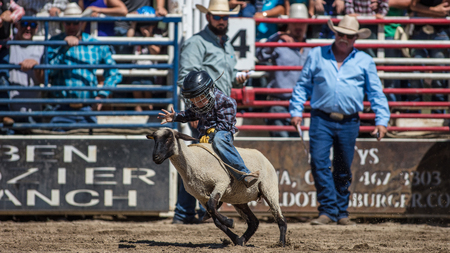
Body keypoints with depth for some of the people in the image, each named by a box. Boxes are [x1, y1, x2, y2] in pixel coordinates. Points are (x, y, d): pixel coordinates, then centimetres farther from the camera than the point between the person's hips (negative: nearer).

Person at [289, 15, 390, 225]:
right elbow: (303, 85, 13)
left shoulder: (364, 61, 9)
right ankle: (328, 211, -11)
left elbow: (376, 93, 8)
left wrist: (381, 120, -1)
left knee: (343, 170, 8)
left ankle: (341, 212, 19)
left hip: (349, 123, 1)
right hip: (321, 119, -1)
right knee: (319, 163, -14)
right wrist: (296, 111, 4)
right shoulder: (317, 55, 8)